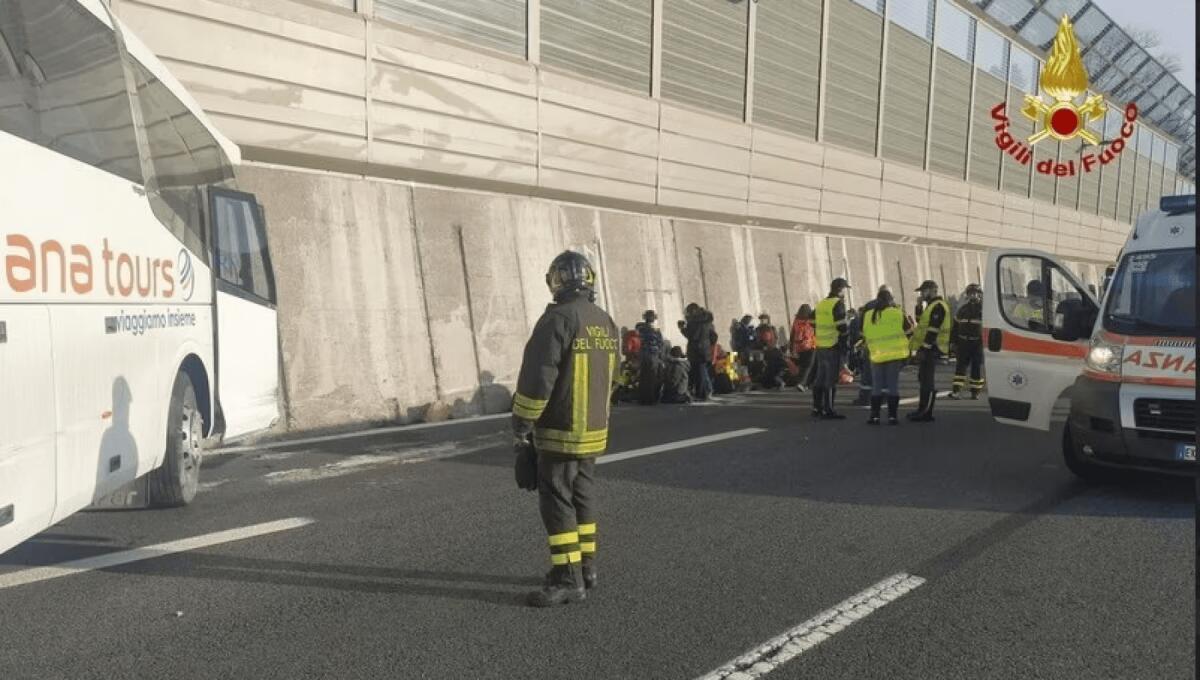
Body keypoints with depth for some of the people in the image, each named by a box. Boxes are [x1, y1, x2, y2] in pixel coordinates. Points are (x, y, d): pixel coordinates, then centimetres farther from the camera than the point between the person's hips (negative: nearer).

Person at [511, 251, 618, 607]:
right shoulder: (606, 322, 8)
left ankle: (568, 579, -1)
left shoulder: (558, 318, -17)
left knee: (556, 501, -2)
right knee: (582, 497, 17)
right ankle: (586, 567, 25)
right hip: (594, 430, 8)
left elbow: (538, 378, -20)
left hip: (560, 432, -8)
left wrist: (521, 423, -12)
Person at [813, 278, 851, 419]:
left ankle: (817, 407, 22)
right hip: (833, 347, -8)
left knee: (820, 378, 15)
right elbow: (842, 326, -17)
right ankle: (828, 411, -4)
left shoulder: (821, 304, 13)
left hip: (820, 346, 8)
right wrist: (845, 344, -9)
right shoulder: (838, 303, -11)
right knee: (831, 380, -5)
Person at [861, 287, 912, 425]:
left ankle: (874, 416, 7)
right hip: (895, 355, -2)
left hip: (876, 355, 2)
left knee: (876, 386, 9)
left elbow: (864, 335, 10)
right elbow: (908, 330, 3)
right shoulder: (898, 313, -5)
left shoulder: (868, 315, 1)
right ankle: (892, 416, 3)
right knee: (893, 386, 4)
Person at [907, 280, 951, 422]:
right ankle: (923, 410, 21)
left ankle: (926, 413, -8)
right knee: (924, 379, 14)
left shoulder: (938, 307, -13)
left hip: (931, 349, -11)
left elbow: (933, 330, -21)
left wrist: (924, 348, -23)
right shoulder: (931, 306, 21)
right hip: (927, 348, 11)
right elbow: (923, 326, 28)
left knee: (927, 381, -9)